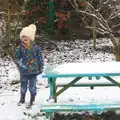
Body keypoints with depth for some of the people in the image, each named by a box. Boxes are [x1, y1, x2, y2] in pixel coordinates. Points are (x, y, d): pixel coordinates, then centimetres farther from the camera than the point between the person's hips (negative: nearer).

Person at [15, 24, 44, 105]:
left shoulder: (36, 47, -7)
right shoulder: (20, 48, -8)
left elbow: (40, 58, 0)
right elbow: (17, 58, -5)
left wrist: (41, 68, 1)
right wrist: (21, 64, -21)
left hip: (34, 71, 0)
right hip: (24, 71, 1)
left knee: (32, 86, 9)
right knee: (23, 86, 15)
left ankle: (32, 99, 28)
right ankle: (22, 99, 34)